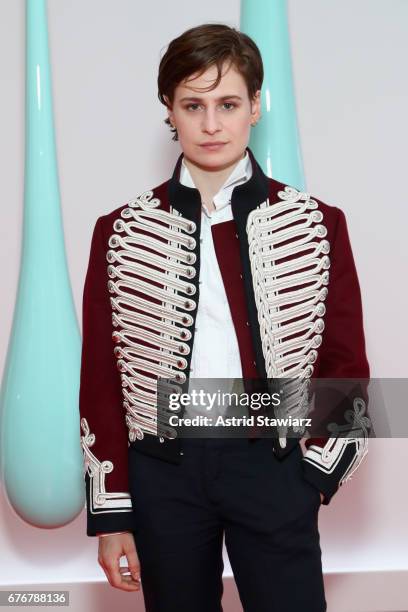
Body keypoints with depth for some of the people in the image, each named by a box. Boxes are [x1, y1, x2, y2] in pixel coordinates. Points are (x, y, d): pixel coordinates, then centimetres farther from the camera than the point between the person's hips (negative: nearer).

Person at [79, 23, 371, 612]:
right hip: (162, 471, 1)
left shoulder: (316, 225, -1)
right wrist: (110, 513, 1)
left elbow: (346, 364, 4)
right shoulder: (121, 233, 0)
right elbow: (100, 380, 1)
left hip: (273, 465, -1)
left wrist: (318, 471, -2)